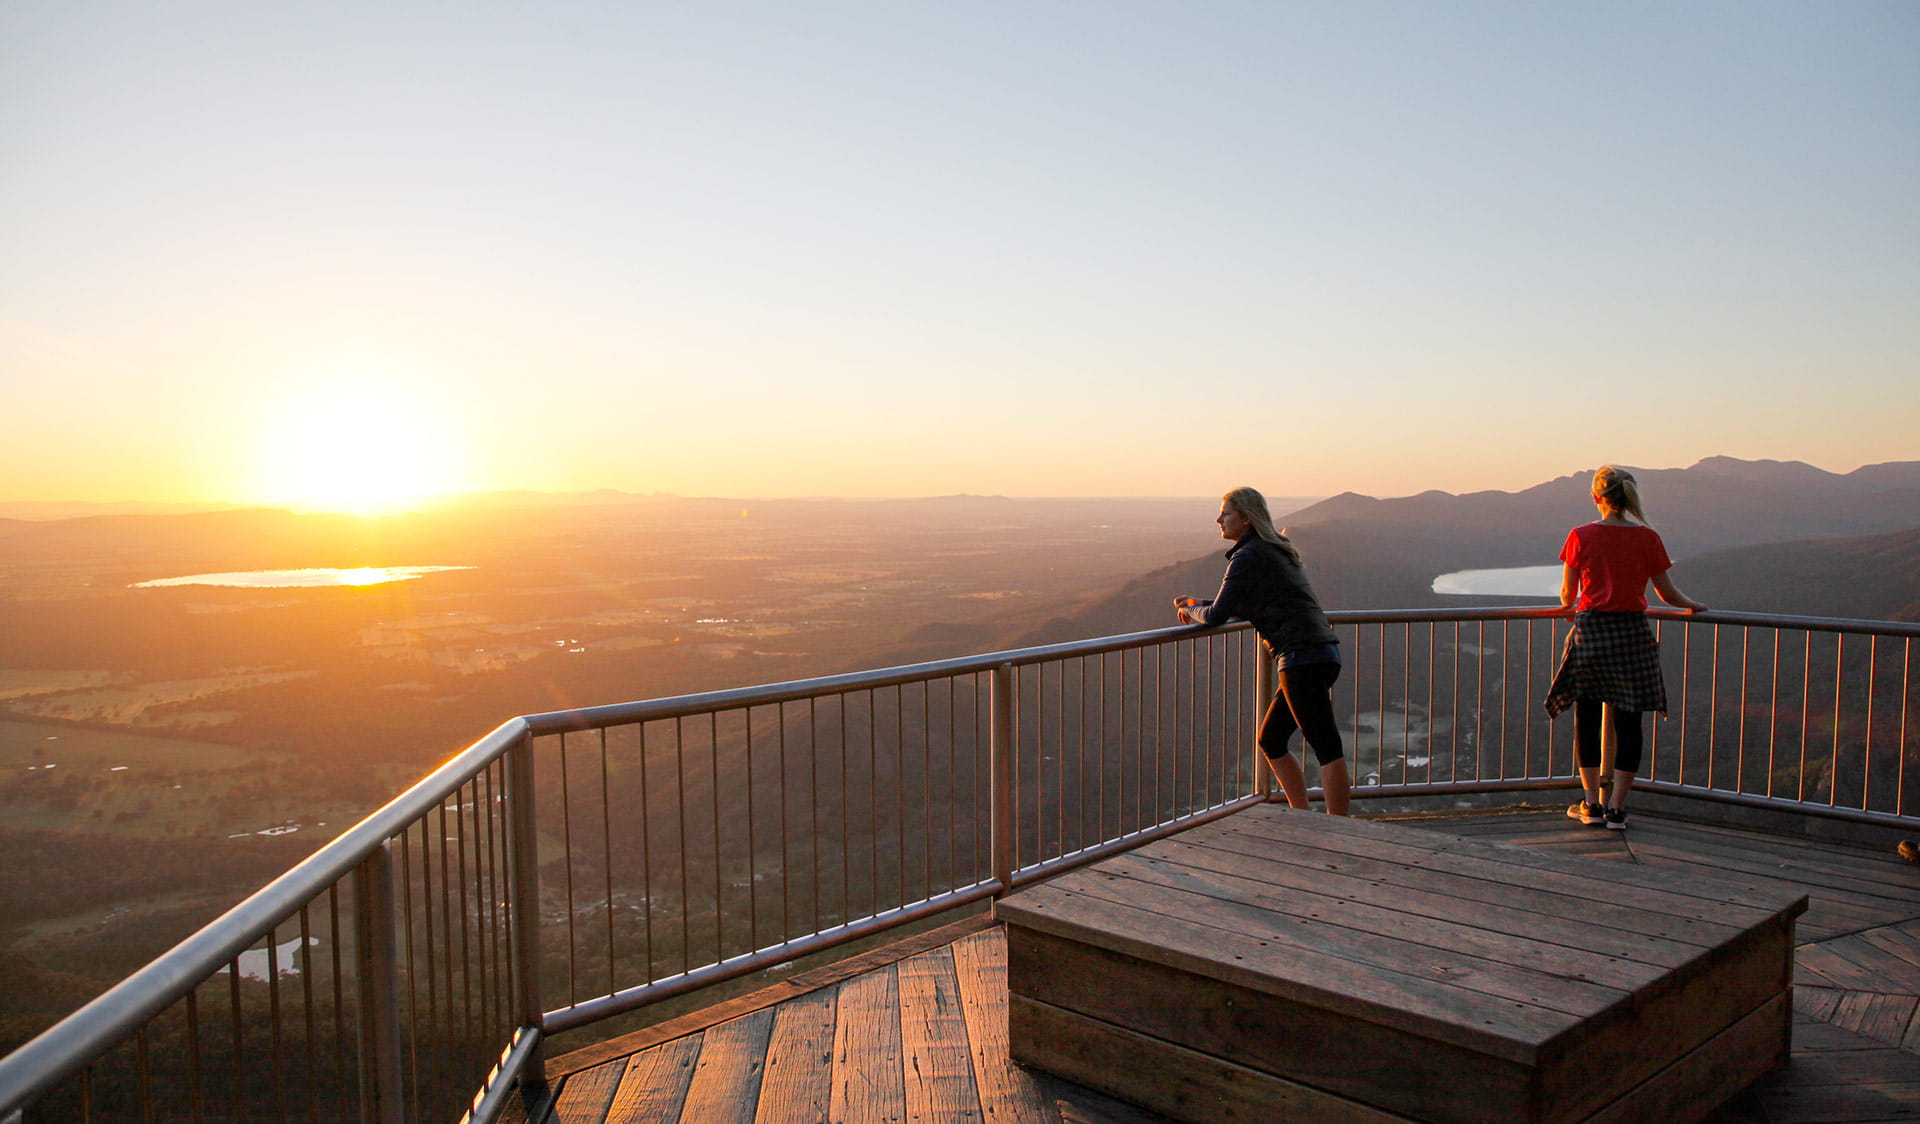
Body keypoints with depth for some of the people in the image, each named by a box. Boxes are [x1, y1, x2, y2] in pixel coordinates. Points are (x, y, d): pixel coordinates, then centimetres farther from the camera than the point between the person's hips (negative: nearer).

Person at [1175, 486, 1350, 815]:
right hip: (1323, 655, 10)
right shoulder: (1275, 550, 22)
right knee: (1270, 742, 16)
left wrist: (1190, 611, 13)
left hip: (1303, 657, -10)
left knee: (1327, 747, -9)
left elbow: (1217, 616, -7)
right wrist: (1200, 604, 23)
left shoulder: (1247, 558, -8)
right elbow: (1247, 608, 31)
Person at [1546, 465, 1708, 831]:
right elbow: (1668, 594, 5)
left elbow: (1568, 594, 3)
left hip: (1590, 631, -1)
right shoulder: (1648, 538, -2)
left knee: (1587, 719, 10)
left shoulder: (1581, 536, -4)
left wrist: (1570, 605, 26)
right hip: (1633, 633, 1)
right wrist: (1693, 607, 26)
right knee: (1628, 723, 8)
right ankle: (1616, 808, 8)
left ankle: (1592, 804, 14)